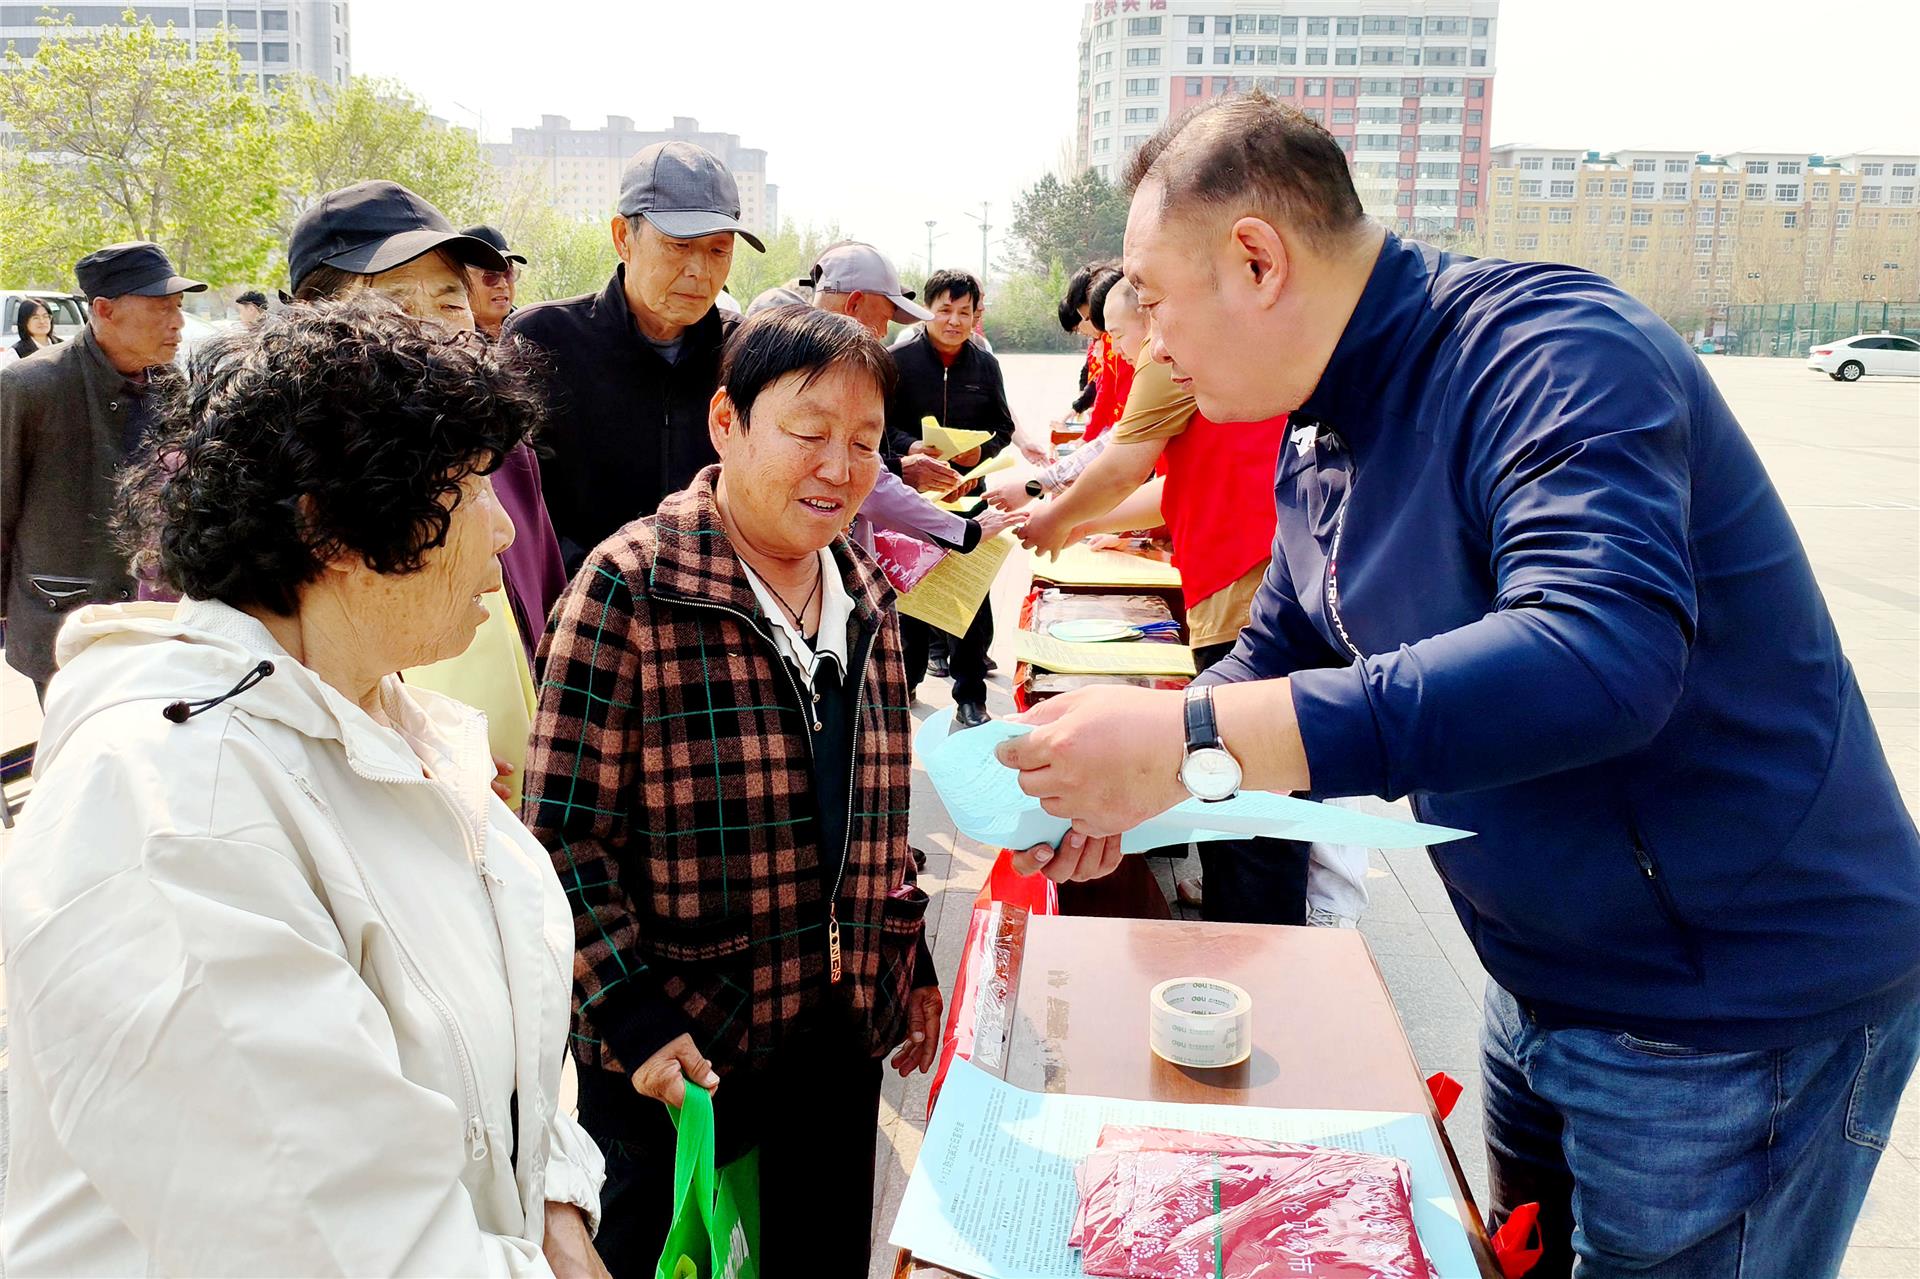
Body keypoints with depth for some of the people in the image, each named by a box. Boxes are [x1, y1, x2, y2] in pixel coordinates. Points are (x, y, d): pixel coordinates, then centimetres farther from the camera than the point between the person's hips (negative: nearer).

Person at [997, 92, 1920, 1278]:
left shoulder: (1551, 354, -25)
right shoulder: (1322, 444, 4)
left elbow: (1599, 658, -39)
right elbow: (1277, 656, 15)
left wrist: (1198, 742, -40)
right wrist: (1131, 772, -4)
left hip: (1738, 1012, -8)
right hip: (1547, 990, 8)